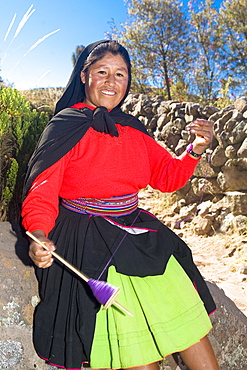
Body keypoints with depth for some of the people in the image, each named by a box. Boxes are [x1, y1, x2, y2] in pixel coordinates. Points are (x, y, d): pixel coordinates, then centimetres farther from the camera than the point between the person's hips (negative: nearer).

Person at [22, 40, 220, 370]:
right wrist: (40, 237, -30)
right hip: (89, 245, -5)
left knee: (189, 324, 4)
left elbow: (167, 176, 14)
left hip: (140, 237, 6)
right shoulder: (65, 128, -6)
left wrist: (195, 150, -4)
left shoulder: (132, 129, 9)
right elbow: (41, 195, -11)